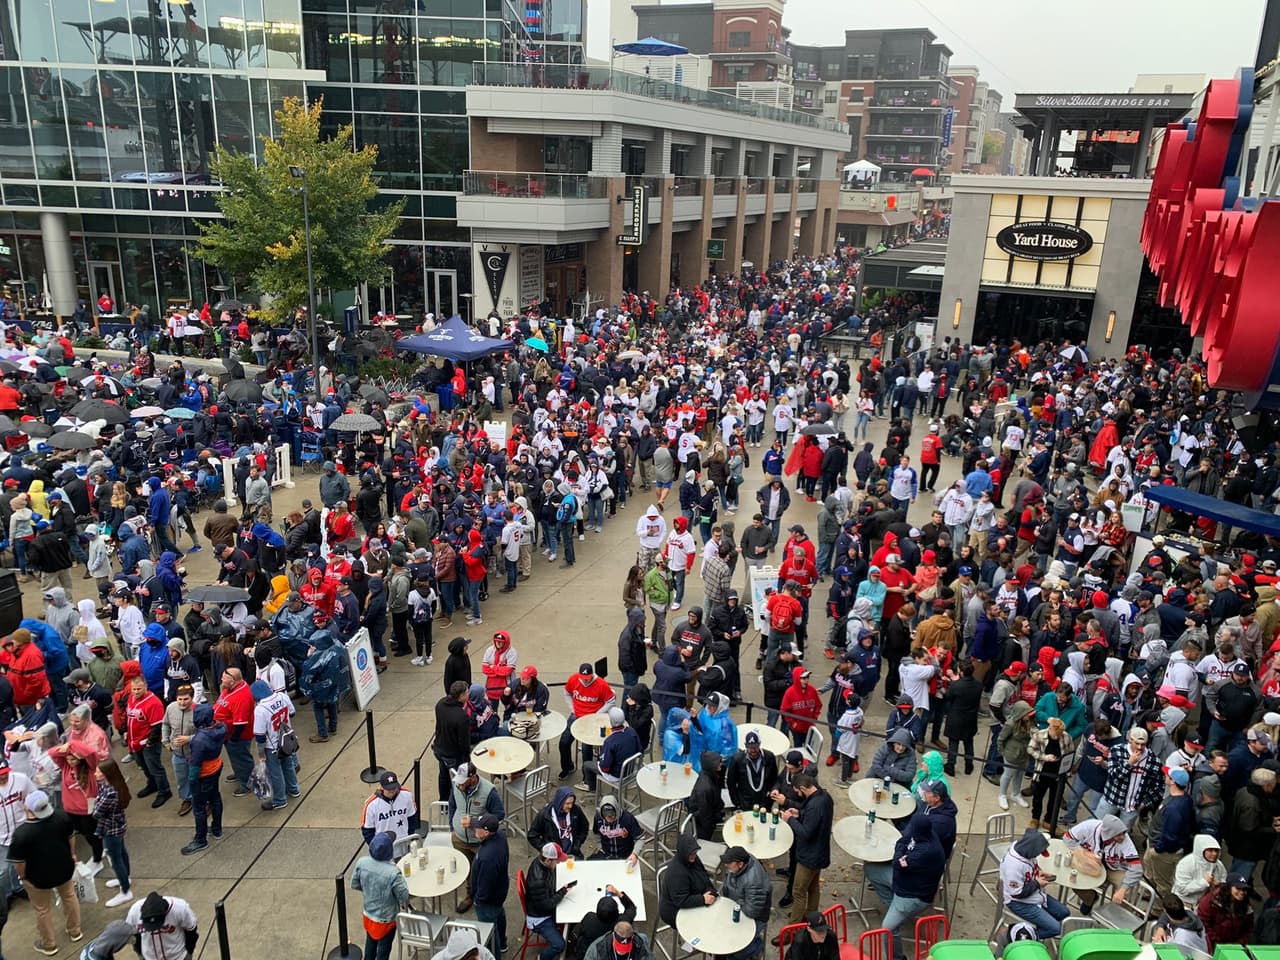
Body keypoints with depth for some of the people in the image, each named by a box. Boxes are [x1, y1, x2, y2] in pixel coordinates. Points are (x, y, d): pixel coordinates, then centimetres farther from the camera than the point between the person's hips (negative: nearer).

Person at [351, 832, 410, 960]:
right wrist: (404, 904, 0)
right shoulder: (393, 872, -36)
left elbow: (354, 885, -5)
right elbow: (404, 896, -23)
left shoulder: (361, 862, -22)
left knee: (370, 942, 30)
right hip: (386, 918, -5)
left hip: (368, 913, 5)